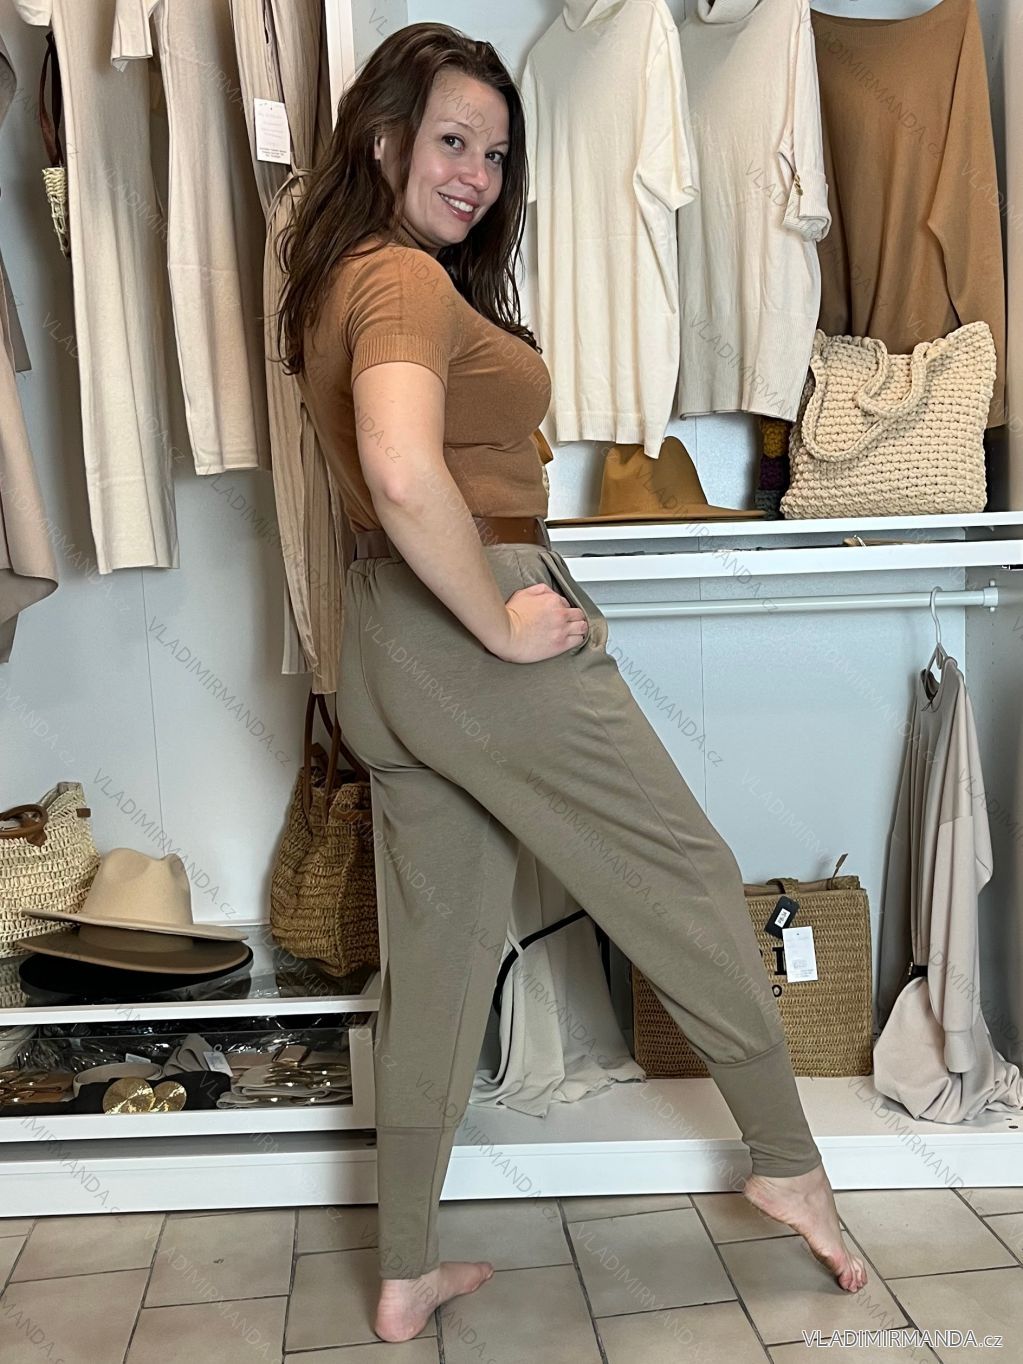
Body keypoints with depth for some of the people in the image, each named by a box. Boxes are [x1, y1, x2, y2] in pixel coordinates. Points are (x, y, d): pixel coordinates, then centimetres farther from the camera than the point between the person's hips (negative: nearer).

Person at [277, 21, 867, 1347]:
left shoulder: (336, 279, 17)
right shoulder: (410, 280, -14)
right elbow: (405, 472, -33)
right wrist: (502, 623, -20)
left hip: (386, 638, 9)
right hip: (474, 619, -9)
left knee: (438, 950, 14)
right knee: (686, 877, 8)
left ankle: (405, 1276, 24)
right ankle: (788, 1163, 25)